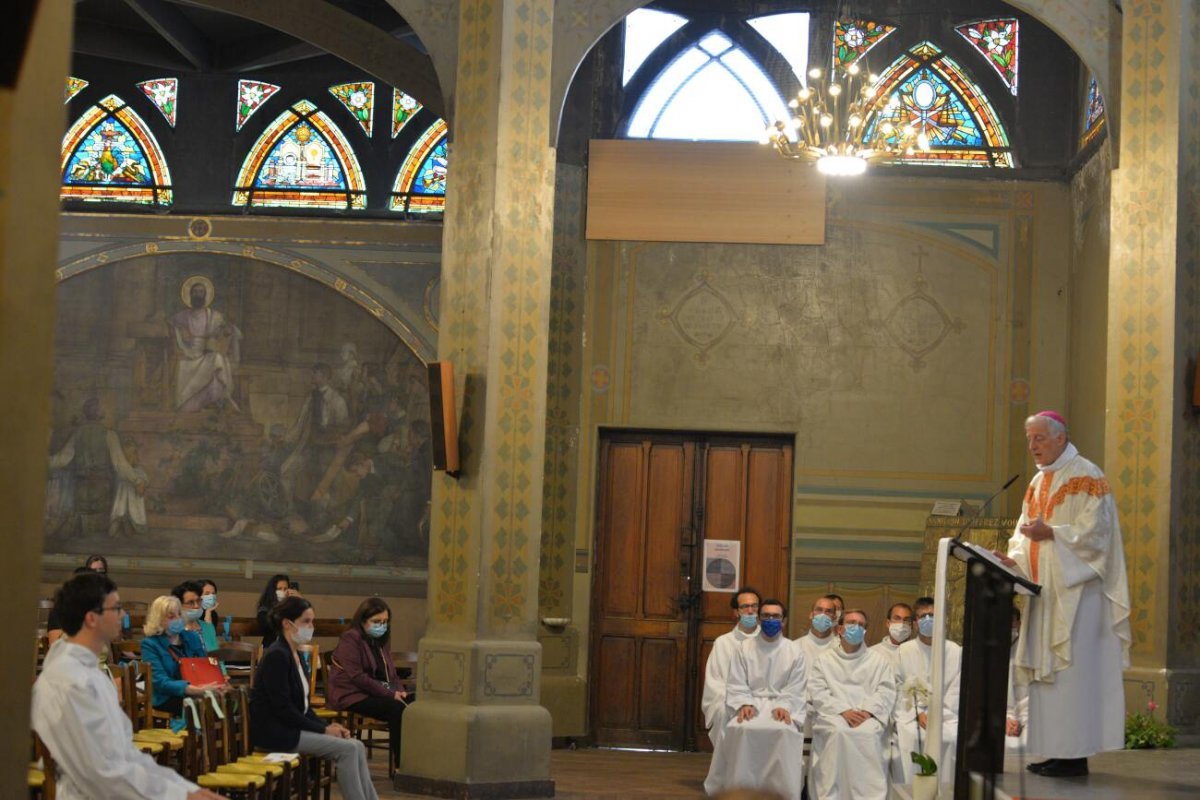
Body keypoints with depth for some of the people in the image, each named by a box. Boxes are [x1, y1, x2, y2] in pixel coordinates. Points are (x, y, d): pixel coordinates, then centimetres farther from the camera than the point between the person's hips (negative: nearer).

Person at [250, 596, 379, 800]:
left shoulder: (295, 655, 13)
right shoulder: (277, 655, -16)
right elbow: (283, 709, -20)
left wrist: (327, 726, 0)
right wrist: (324, 730, -15)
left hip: (292, 727, 9)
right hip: (274, 732, -9)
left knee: (357, 746, -5)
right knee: (347, 749, -17)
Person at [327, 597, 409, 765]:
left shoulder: (380, 641, 19)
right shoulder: (350, 639, -7)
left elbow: (391, 673, 23)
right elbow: (357, 677, -18)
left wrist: (399, 691, -1)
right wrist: (390, 694, -20)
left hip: (379, 693, 8)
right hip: (352, 695, -8)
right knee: (397, 710, -31)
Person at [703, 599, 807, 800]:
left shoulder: (795, 651, 8)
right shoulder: (745, 647, 10)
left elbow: (795, 690, 2)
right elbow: (736, 686, 4)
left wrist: (784, 707, -18)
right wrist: (745, 704, -16)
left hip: (781, 706, -1)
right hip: (751, 705, 1)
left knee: (784, 732, -35)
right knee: (741, 729, -34)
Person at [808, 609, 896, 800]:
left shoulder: (879, 659, 19)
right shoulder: (825, 659, 17)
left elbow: (887, 692, 7)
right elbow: (817, 693, 4)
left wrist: (867, 711, -12)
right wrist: (843, 711, -12)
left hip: (869, 716, 0)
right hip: (835, 715, 0)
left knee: (869, 733, -34)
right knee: (838, 732, -35)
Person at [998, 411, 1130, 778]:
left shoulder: (1086, 476, -6)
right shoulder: (1037, 483, 18)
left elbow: (1096, 530, -14)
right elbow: (1026, 531, 16)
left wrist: (1051, 533, -23)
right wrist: (1014, 558, -2)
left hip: (1076, 592, -8)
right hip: (1046, 592, 8)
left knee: (1072, 671, -9)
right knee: (1045, 672, 7)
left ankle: (1076, 755, -7)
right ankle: (1058, 751, 11)